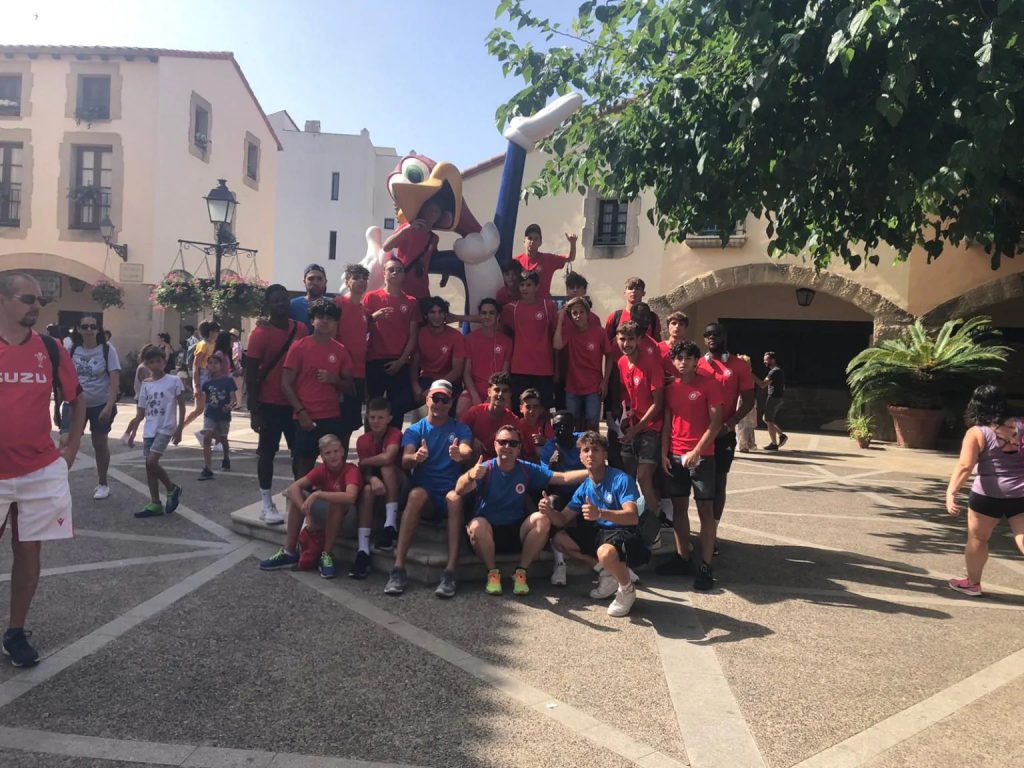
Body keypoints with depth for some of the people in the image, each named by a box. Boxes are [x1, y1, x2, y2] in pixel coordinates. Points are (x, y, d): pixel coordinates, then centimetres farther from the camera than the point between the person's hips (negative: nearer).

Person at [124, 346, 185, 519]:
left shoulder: (174, 381, -5)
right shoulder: (146, 384, 8)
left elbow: (181, 406, -3)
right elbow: (141, 411, 11)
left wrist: (179, 429, -7)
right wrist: (133, 431, 5)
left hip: (165, 428, -6)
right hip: (149, 429, 6)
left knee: (152, 462, -16)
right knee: (149, 465, 6)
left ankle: (172, 489, 7)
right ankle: (155, 504, 13)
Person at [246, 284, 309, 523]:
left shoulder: (301, 329, 3)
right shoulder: (260, 333, -10)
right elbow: (251, 374, -10)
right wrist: (254, 410, -13)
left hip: (297, 402, 5)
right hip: (270, 404, -4)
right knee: (267, 452, 4)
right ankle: (267, 504, 12)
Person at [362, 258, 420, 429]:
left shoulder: (411, 302, 10)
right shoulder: (371, 297, 7)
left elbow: (413, 336, 6)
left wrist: (401, 361, -3)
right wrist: (374, 317, -12)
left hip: (399, 363, 1)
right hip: (375, 361, -1)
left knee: (397, 408, -1)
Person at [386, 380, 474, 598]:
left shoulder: (460, 429, 9)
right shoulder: (414, 430, 8)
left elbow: (468, 452, -13)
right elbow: (405, 461, -10)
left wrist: (460, 455, -39)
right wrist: (416, 457, -35)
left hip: (451, 493, 0)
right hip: (425, 494, 0)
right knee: (416, 494, -34)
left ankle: (450, 572, -39)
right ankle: (398, 568, -36)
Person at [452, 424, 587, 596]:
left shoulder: (528, 470, -1)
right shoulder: (486, 469, -12)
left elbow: (562, 478, -6)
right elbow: (460, 490, -28)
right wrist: (470, 475, -52)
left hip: (517, 532, 3)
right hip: (487, 533, -3)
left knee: (542, 519, -22)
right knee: (477, 525, -35)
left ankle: (521, 572, -9)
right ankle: (493, 572, -10)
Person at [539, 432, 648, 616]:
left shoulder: (621, 479, -18)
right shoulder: (584, 487, 2)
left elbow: (633, 517, -30)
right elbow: (563, 521, 5)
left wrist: (600, 513, -46)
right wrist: (549, 510, -19)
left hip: (624, 533, -8)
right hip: (600, 532, 8)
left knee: (605, 553, -39)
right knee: (559, 539, 2)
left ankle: (627, 590, -5)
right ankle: (607, 572, 7)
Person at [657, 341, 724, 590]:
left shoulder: (709, 384, -4)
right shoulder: (671, 388, 10)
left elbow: (716, 422, -8)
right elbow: (667, 424, 12)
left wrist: (697, 451, -14)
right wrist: (664, 453, 3)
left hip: (702, 455, -5)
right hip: (675, 456, 5)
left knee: (705, 509, -3)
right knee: (678, 507, 8)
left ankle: (705, 567, -1)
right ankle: (682, 559, 17)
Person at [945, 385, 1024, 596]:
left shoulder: (977, 432, -10)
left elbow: (964, 466, -20)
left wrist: (951, 493, -25)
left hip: (989, 495, -3)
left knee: (978, 538, 15)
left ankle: (972, 583, 29)